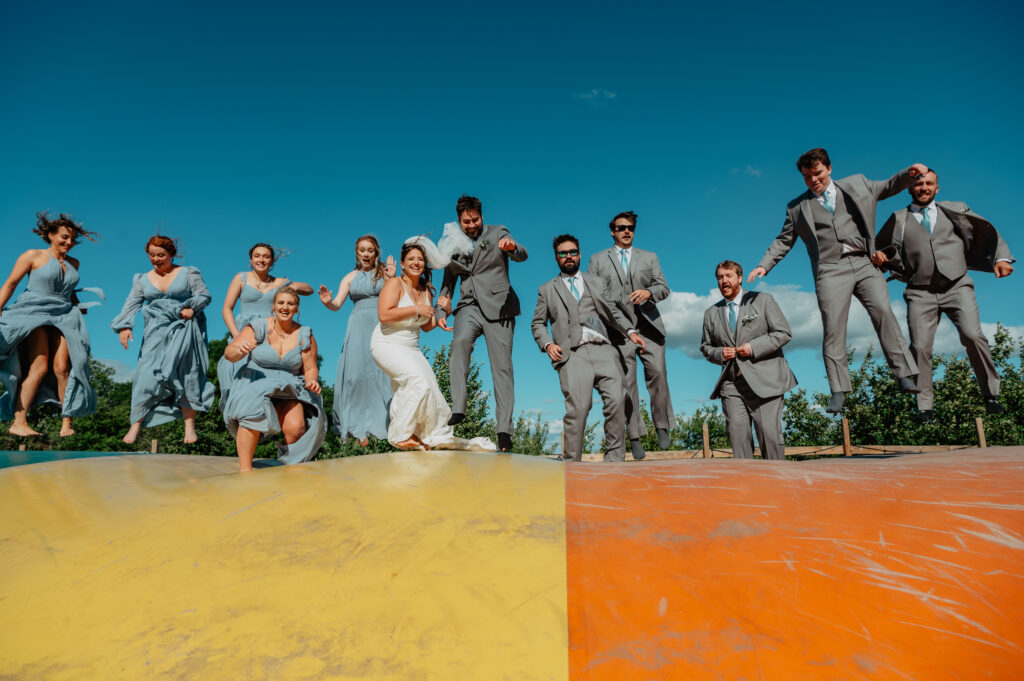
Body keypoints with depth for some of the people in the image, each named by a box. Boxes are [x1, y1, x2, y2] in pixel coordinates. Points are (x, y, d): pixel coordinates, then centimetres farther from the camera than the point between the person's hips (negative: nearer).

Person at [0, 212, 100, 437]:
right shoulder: (33, 256, 3)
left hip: (64, 317, 4)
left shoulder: (74, 263, 16)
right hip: (34, 314, -4)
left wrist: (77, 304, 21)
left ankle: (66, 423, -10)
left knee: (62, 367, -11)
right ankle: (18, 423, -10)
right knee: (39, 367, -16)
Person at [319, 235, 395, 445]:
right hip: (359, 327, 2)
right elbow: (337, 304, 6)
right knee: (357, 372, -7)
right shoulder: (350, 277, 14)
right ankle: (360, 428, -4)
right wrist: (327, 302, -15)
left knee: (384, 371, -10)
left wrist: (392, 279, -18)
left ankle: (391, 425, -8)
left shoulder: (383, 272, 10)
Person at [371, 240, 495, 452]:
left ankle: (438, 436, 6)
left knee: (430, 387, -8)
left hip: (411, 348, 7)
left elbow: (426, 326, 18)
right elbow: (384, 315, -21)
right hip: (387, 344, -7)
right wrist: (416, 309, -17)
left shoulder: (426, 290, 14)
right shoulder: (395, 284, -6)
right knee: (419, 380, -26)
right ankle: (399, 434, -12)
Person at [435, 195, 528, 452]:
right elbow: (447, 281, 24)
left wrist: (513, 247, -33)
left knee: (502, 367, -7)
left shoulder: (497, 233, 9)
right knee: (461, 341, -30)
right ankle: (458, 408, -32)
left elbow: (522, 256, -9)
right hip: (469, 306, 2)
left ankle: (504, 429, -6)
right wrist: (441, 311, 9)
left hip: (497, 306, -2)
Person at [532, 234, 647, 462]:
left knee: (617, 401, -14)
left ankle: (614, 459, -4)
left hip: (603, 350, 2)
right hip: (573, 355, -2)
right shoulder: (547, 289, 21)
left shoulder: (596, 282, 26)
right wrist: (547, 344, -1)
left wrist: (630, 331, 3)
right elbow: (538, 323, 18)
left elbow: (613, 312, 21)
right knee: (577, 408, -15)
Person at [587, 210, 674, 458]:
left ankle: (662, 426, 4)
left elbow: (664, 287, 12)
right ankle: (634, 436, 0)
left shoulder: (649, 257, 21)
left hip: (648, 323, 1)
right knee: (626, 380, -5)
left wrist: (649, 292, -11)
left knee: (657, 371, -12)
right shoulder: (598, 259, 17)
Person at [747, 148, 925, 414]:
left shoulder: (856, 184, 20)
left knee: (883, 311, -17)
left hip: (863, 263, 2)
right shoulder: (797, 207, 16)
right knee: (833, 329, -10)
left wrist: (908, 174, 6)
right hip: (831, 270, -1)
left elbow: (887, 187, 26)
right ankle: (838, 392, -9)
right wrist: (764, 265, 4)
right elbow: (783, 241, 17)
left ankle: (903, 375, -9)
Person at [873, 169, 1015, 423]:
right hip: (921, 293, 0)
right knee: (920, 347, -11)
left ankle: (991, 396, 0)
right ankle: (925, 407, -2)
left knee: (973, 336, -18)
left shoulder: (955, 210, 17)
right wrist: (881, 257, -3)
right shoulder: (898, 219, 15)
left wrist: (1001, 258, 8)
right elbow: (883, 248, 19)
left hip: (957, 287, 0)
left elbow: (988, 232, 20)